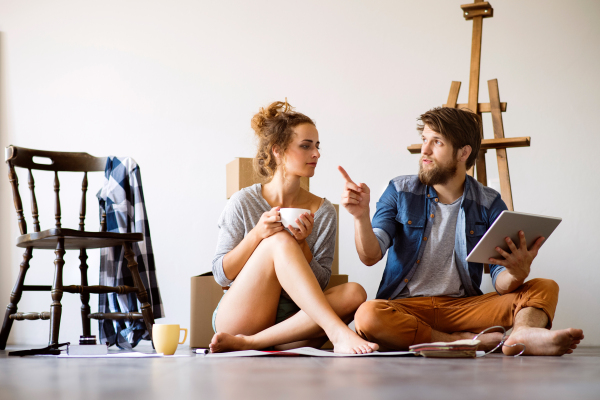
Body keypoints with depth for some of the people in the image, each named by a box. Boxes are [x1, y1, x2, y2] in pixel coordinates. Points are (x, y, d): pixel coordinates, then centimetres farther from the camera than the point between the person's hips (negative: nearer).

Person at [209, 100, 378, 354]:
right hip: (238, 320, -3)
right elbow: (221, 275, -1)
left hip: (291, 325, 3)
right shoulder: (243, 203, 0)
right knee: (279, 240, -27)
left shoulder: (323, 211, 6)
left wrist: (302, 244, -14)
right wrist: (256, 235, -16)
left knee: (354, 294, -26)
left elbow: (320, 284, 4)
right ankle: (339, 333, -38)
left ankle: (247, 343, -30)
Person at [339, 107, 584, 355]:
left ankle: (523, 332, -46)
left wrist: (518, 273, -26)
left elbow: (501, 283, -2)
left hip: (464, 306, 1)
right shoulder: (400, 192, 5)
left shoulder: (488, 204, 5)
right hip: (406, 305, -1)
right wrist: (361, 216, -24)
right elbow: (370, 256, -5)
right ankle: (476, 341, -28)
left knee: (545, 288, -14)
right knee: (368, 316, -36)